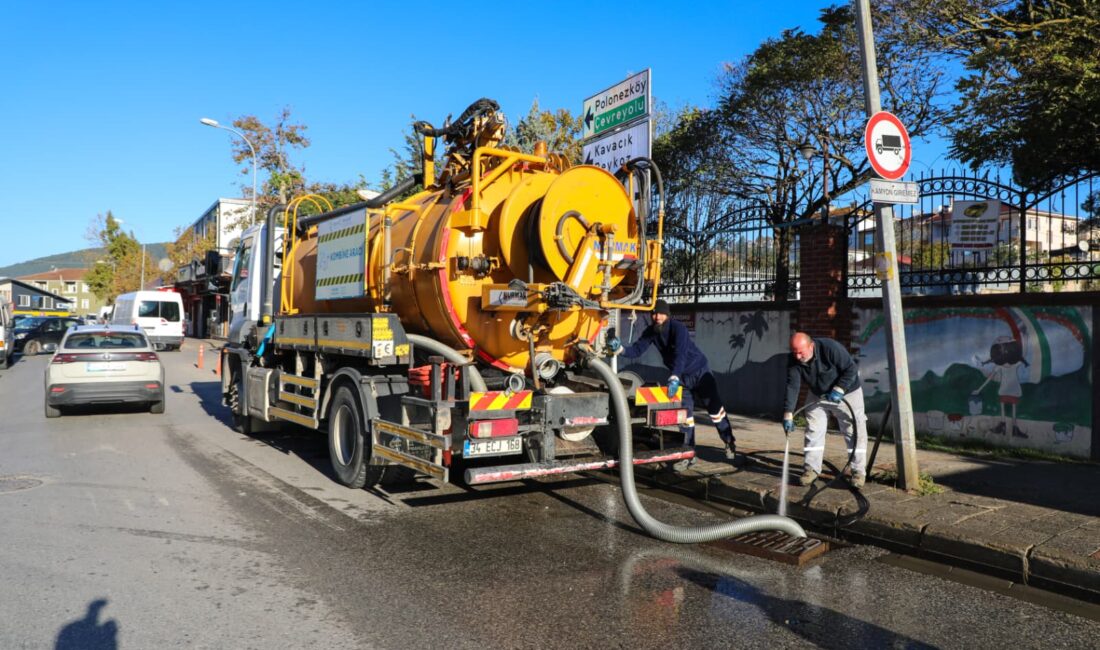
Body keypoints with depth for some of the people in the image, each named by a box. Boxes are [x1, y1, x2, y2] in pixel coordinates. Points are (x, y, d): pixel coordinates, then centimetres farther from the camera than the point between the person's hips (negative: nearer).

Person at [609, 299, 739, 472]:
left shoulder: (678, 328, -28)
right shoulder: (651, 332, -9)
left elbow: (680, 354, -41)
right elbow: (637, 350, -13)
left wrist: (674, 378, -53)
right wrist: (620, 349, -33)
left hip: (699, 371, -5)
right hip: (681, 377, 5)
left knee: (715, 409, -1)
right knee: (685, 415, 4)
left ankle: (730, 444, 18)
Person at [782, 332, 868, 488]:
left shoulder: (830, 348, -33)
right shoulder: (794, 361, -20)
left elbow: (851, 369, -24)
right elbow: (792, 386, -23)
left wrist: (838, 390, -32)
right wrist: (788, 415, -29)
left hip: (846, 393, -4)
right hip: (818, 396, 4)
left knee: (854, 432, -3)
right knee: (813, 431, 1)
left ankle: (859, 471, 5)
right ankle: (811, 468, 9)